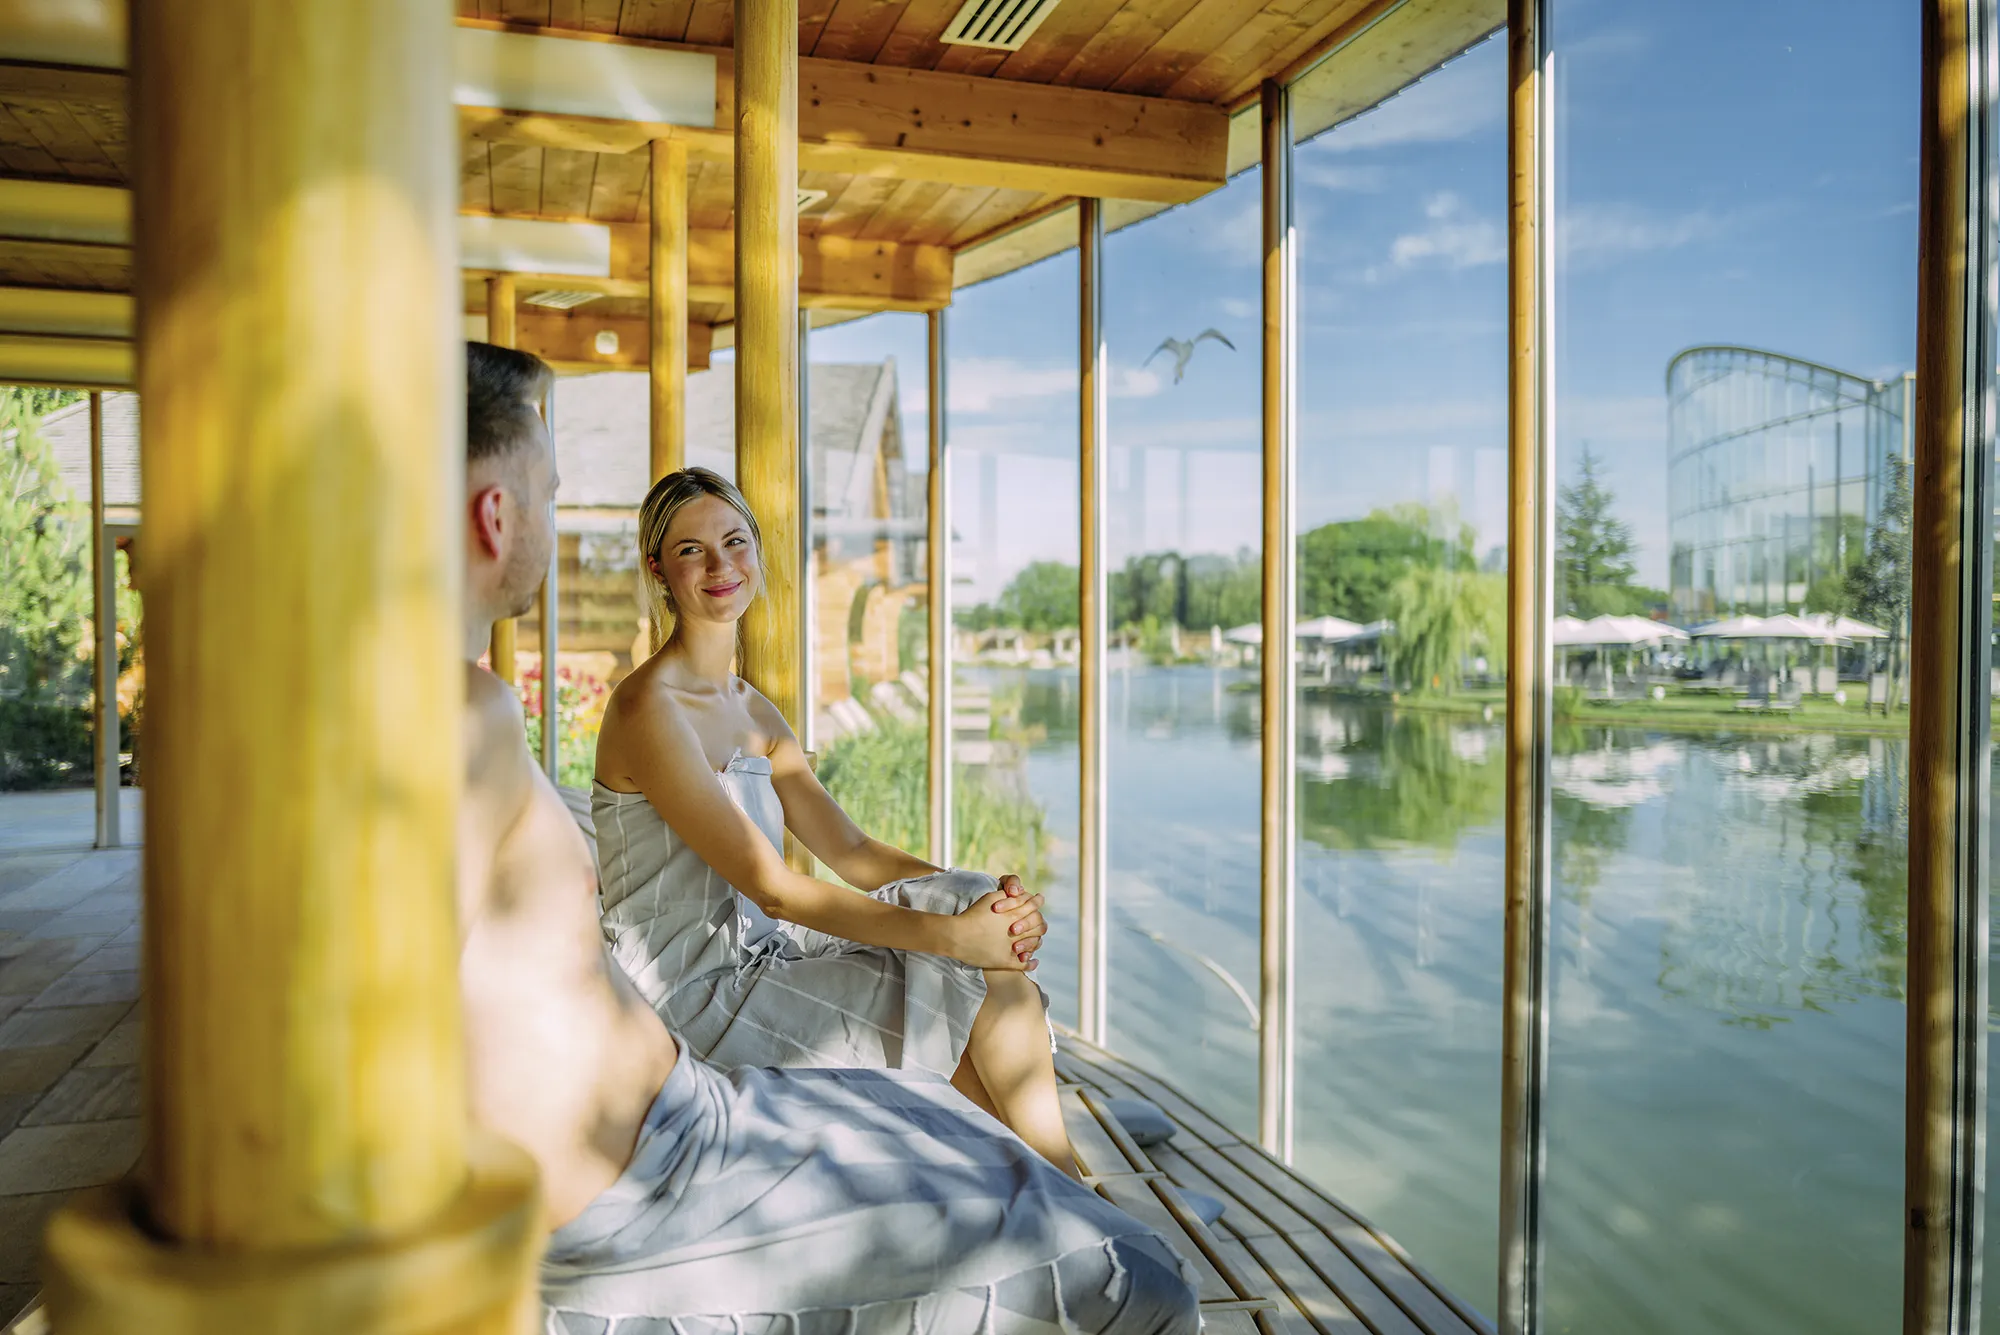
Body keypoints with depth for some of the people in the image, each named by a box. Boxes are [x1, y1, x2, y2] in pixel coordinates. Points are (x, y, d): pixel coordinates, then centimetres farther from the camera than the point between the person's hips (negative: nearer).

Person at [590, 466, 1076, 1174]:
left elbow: (850, 850, 5)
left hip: (756, 956, 8)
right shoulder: (648, 707, -16)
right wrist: (952, 935, -24)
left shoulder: (753, 711, 11)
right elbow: (771, 887, -22)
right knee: (982, 982, -13)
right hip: (690, 994, -7)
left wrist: (992, 898, -11)